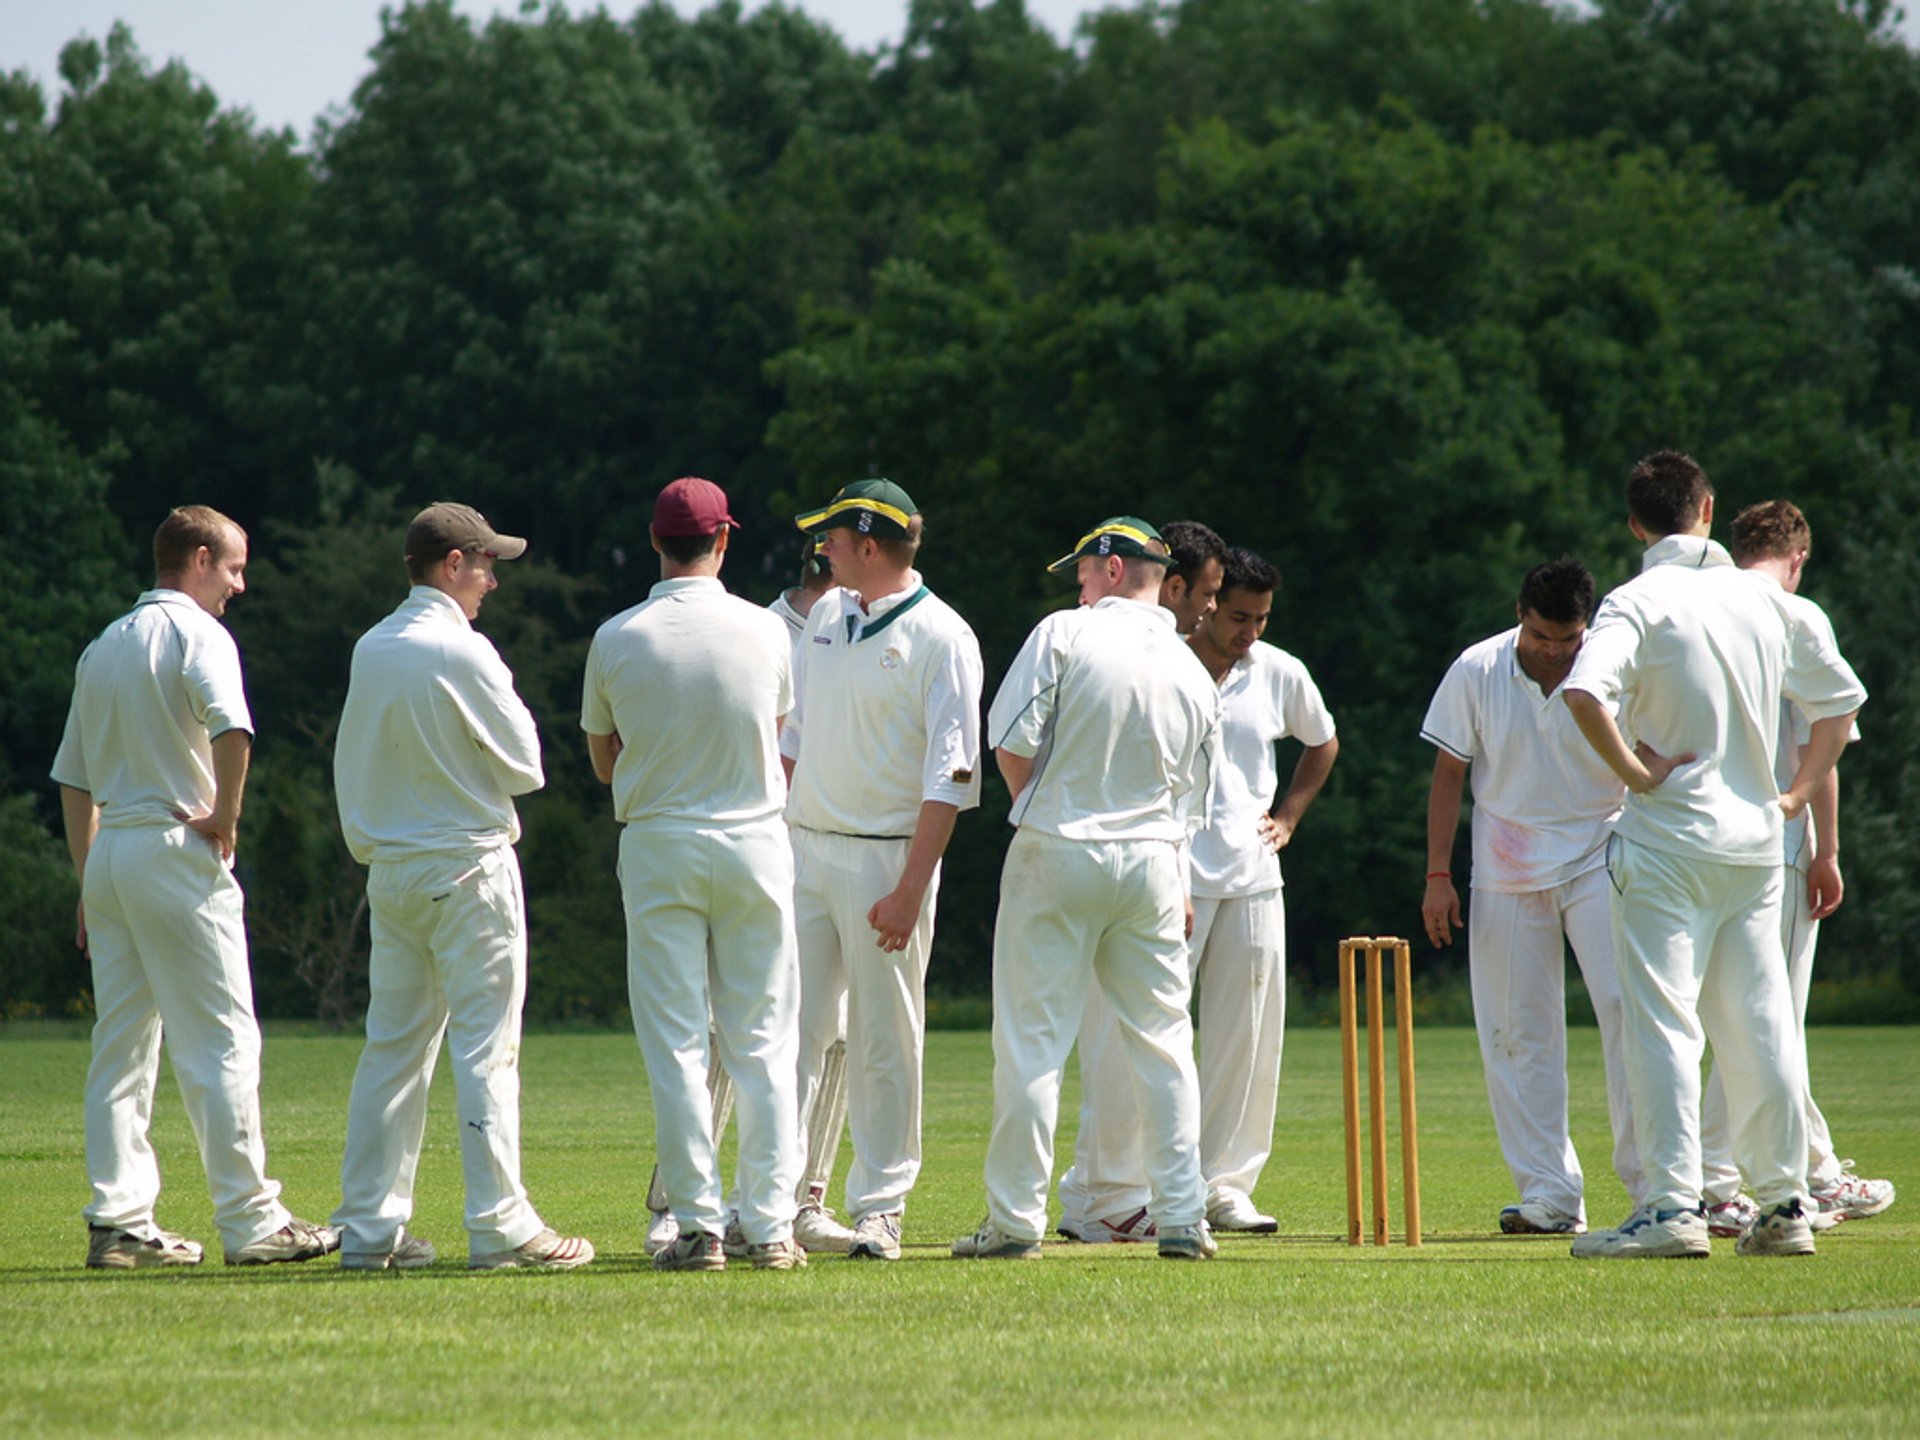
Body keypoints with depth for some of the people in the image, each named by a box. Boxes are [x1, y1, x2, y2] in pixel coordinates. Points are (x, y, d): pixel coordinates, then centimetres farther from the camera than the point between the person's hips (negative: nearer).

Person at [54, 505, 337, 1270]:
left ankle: (118, 1221, 5)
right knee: (221, 1041, -5)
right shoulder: (196, 633, -7)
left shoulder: (103, 647, 17)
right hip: (176, 855, -8)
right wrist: (225, 815, -13)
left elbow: (74, 780, 19)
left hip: (107, 855, 8)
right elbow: (230, 727, -26)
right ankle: (250, 1221, -7)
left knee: (121, 1046, 8)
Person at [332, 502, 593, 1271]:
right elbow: (525, 765, -9)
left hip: (389, 869, 7)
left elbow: (350, 767, 15)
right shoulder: (462, 652, -14)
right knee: (486, 1044, -5)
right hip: (468, 867, -7)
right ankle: (499, 1224, -7)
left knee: (392, 1045, 9)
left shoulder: (370, 652, 8)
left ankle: (369, 1227, 9)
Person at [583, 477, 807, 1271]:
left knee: (676, 1046, 1)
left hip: (658, 849, -1)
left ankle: (698, 1225, -3)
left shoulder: (616, 640, -5)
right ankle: (770, 1225, 3)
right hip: (754, 843, 1)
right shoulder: (764, 631, -3)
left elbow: (603, 763, 6)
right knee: (762, 1042, 6)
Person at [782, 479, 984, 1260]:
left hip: (887, 859, -6)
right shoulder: (827, 615, 12)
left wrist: (911, 887, -19)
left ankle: (879, 1206, 6)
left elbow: (950, 776, -13)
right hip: (804, 849, 6)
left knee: (885, 1041, -1)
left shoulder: (941, 638, -9)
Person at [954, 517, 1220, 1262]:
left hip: (1056, 858, -4)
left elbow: (1011, 745, -9)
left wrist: (1042, 813, 8)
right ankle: (1182, 1219, 7)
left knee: (1031, 1039, -1)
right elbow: (1190, 800, 14)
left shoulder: (1064, 635, -6)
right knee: (1163, 1040, 9)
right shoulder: (1194, 674, 8)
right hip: (1152, 863, 4)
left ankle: (1015, 1220, -1)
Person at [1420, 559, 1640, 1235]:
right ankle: (1551, 1194, 4)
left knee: (1626, 1007, -14)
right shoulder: (1476, 673, -3)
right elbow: (1448, 774, 4)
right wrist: (1438, 876, 1)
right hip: (1507, 870, 1)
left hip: (1599, 858, -1)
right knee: (1519, 1033, 0)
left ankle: (1649, 1174, -11)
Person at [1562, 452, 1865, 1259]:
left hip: (1670, 842, -5)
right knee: (1761, 1027, 9)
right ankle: (1783, 1204, 9)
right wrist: (1798, 793, 16)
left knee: (1663, 1024, -6)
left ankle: (1672, 1205, -13)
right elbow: (1841, 697, 17)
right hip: (1755, 841, 5)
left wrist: (1633, 771, -15)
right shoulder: (1763, 599, 8)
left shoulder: (1641, 601, -9)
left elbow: (1584, 691, -27)